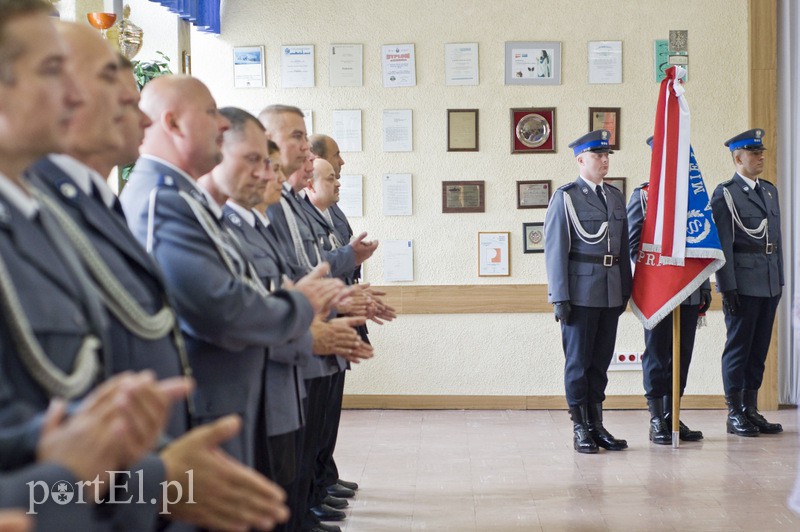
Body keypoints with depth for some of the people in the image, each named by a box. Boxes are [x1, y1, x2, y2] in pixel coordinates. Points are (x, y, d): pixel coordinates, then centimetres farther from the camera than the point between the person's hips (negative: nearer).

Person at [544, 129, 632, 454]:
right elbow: (555, 250, -8)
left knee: (600, 361, 10)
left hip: (611, 292, 6)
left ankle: (596, 425, 18)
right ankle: (580, 429, 8)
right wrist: (559, 298, -13)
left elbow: (623, 248, 16)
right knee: (578, 361, 1)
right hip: (580, 291, -5)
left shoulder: (616, 197, 14)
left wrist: (625, 290, 12)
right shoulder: (565, 197, -4)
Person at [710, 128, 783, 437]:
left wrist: (780, 279, 14)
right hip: (743, 282, -6)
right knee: (738, 347, -1)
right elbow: (723, 245, -10)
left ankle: (751, 409, 16)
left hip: (770, 284, 7)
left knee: (759, 348, 9)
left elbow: (777, 238, 19)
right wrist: (727, 288, -14)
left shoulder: (770, 191, 16)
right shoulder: (725, 194, -5)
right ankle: (734, 414, 5)